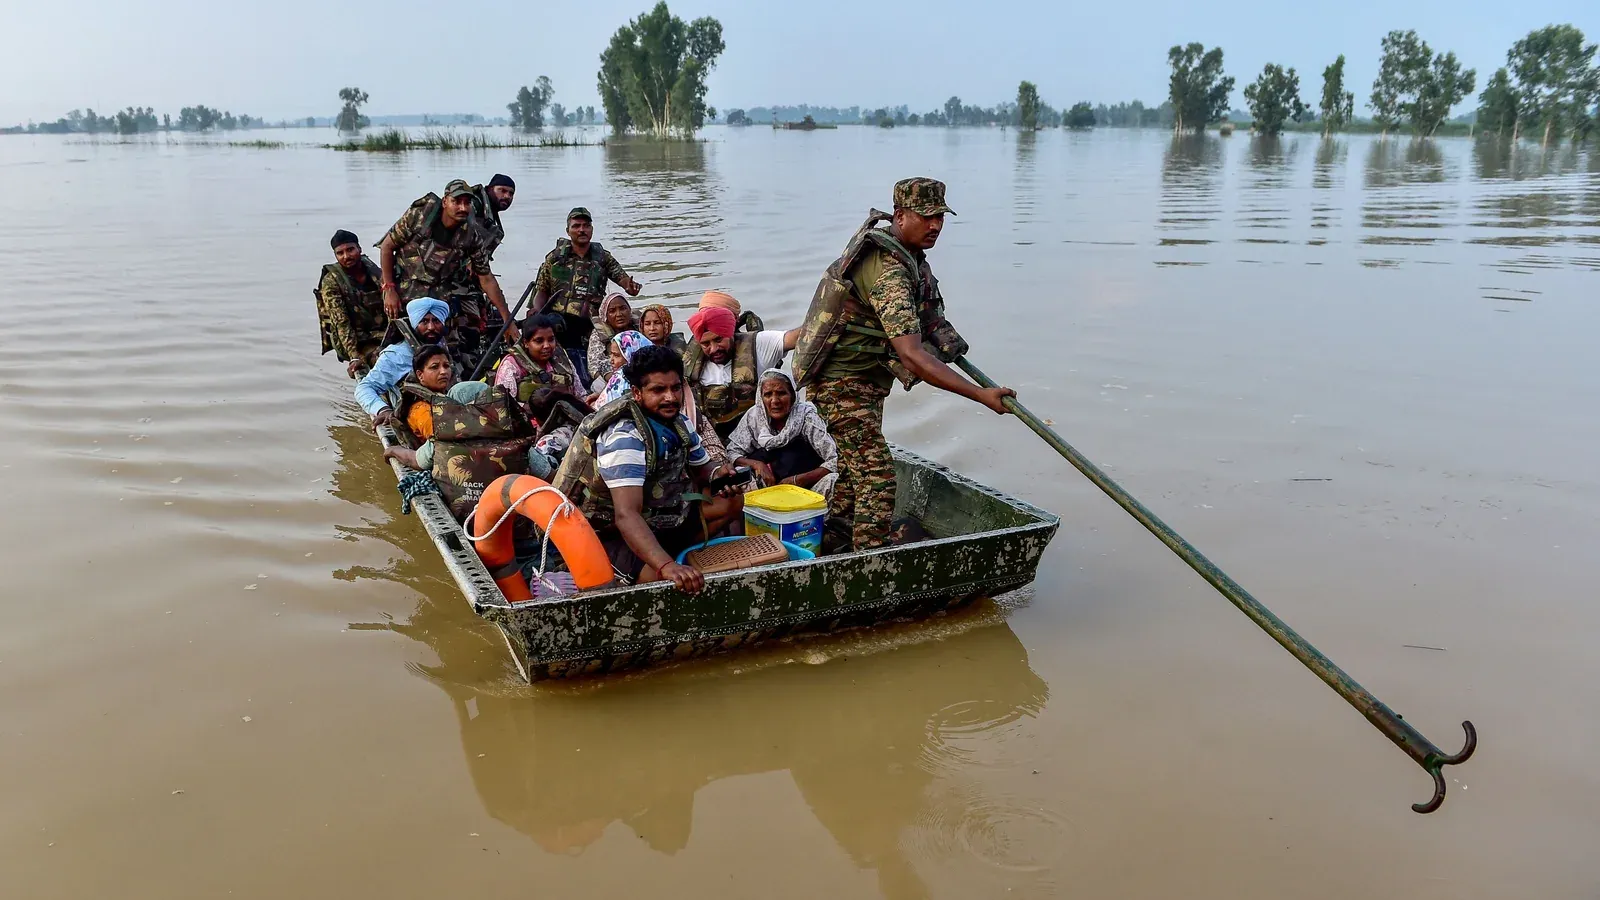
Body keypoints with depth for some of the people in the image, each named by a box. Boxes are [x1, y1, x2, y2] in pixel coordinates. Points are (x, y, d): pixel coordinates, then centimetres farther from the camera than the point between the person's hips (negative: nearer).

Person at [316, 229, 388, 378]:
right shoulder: (331, 282, -4)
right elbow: (341, 323, -13)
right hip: (357, 342, -5)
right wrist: (354, 357, -25)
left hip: (384, 335, 5)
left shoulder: (374, 271, 9)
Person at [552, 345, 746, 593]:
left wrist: (717, 475, -13)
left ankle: (676, 554, -3)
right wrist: (667, 566, -55)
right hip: (613, 534, -9)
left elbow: (701, 469, 14)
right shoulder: (624, 437, -29)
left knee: (732, 502, 5)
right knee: (663, 578, -35)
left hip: (657, 520, 9)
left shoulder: (679, 423, -2)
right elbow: (626, 516, -40)